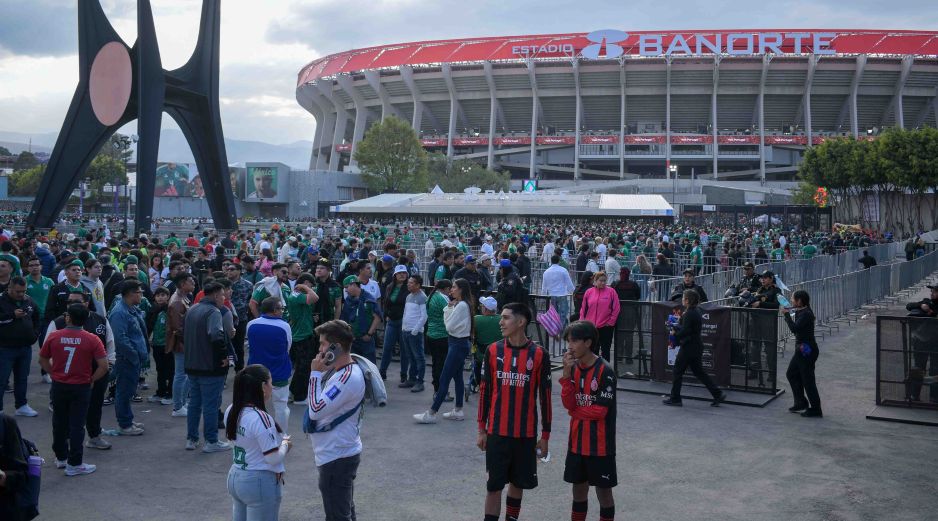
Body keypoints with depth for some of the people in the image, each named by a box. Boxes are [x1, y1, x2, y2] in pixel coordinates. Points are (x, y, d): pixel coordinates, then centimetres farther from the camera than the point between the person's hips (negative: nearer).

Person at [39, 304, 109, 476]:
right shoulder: (92, 340, -12)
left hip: (58, 386, 3)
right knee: (77, 425, 3)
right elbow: (104, 366, -15)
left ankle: (61, 457, 31)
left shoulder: (54, 336, -5)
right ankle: (74, 464, 6)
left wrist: (54, 374, 13)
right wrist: (92, 379, -1)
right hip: (81, 388, -2)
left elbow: (42, 360, 6)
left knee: (59, 423, 18)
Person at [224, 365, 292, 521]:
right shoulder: (260, 418, -24)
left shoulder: (231, 411, 0)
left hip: (235, 477, 8)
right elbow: (274, 458, -21)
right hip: (260, 482, -8)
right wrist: (285, 443, -3)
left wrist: (279, 439, 7)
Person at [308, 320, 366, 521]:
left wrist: (315, 374, -20)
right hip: (341, 454, 10)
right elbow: (320, 407, 10)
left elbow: (315, 410, -26)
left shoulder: (348, 378, -25)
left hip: (336, 458, -10)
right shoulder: (340, 371, 6)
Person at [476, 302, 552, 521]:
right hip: (497, 432, 0)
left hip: (526, 433, 0)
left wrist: (545, 436, 0)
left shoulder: (539, 355, -5)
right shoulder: (493, 351, -1)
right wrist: (482, 430, 4)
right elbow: (485, 391, 5)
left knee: (518, 482, 12)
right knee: (494, 485, 1)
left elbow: (545, 396, 0)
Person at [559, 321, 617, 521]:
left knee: (603, 491, 7)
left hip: (600, 444, -6)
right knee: (579, 489, 15)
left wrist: (575, 411, -5)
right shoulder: (573, 368, 3)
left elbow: (599, 410, -18)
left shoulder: (604, 371, -16)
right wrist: (567, 373, -16)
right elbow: (568, 404, -7)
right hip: (577, 442, 6)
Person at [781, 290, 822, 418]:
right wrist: (786, 313, 7)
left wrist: (787, 314, -21)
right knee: (791, 374, 17)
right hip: (801, 349, 10)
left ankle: (815, 410, 6)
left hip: (807, 350, -10)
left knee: (807, 379, -3)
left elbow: (794, 328, -30)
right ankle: (801, 403, 26)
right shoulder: (799, 312, 8)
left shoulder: (806, 314, -20)